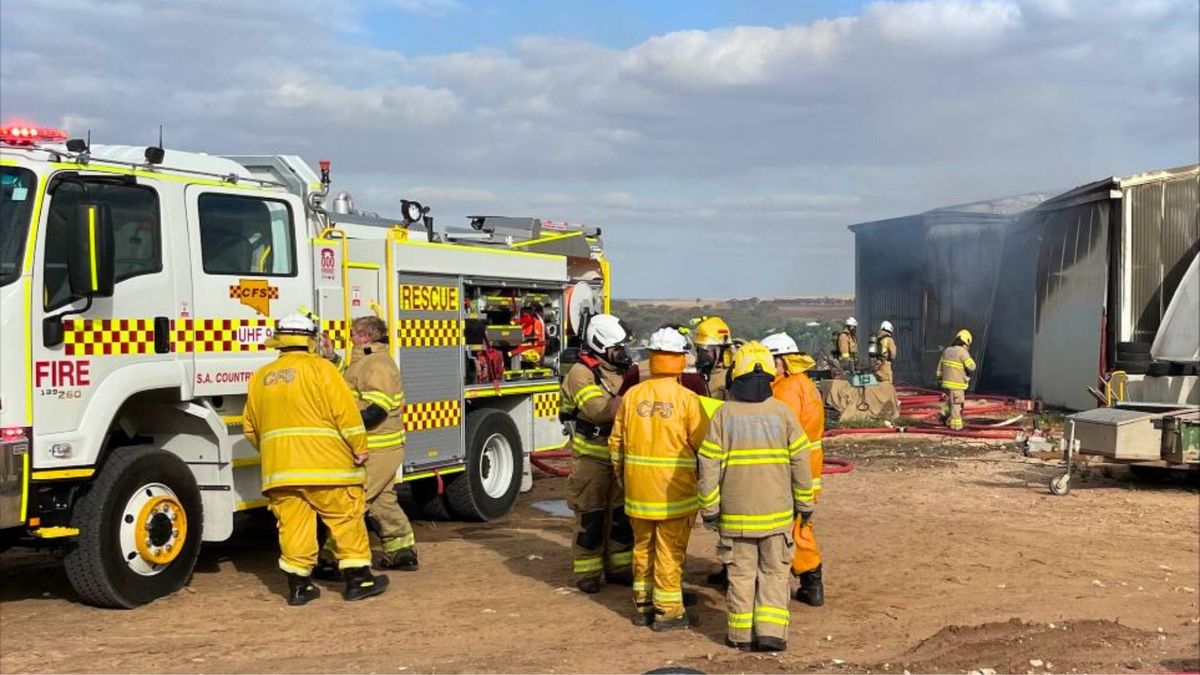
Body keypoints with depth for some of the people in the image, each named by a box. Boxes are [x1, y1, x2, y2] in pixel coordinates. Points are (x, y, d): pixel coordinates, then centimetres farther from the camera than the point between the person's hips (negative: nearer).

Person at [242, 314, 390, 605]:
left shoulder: (261, 377, 14)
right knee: (346, 519, 4)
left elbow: (250, 427, 20)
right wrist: (359, 449, -2)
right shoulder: (320, 368, -3)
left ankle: (298, 585, 10)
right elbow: (345, 412, -9)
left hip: (279, 468, 5)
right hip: (325, 463, -5)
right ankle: (358, 579, 8)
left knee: (292, 524, 8)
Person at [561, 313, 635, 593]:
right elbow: (599, 409, -27)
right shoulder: (581, 373, -14)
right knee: (591, 515, 0)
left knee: (621, 512, 12)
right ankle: (588, 572, 10)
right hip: (591, 456, -7)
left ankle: (618, 566, 24)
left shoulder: (621, 370, 10)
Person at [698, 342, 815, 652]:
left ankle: (741, 633, 16)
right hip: (776, 510, 0)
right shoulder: (782, 412, -6)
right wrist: (805, 503, 9)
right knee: (774, 572, 10)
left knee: (741, 572, 11)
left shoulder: (723, 415, -7)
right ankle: (771, 631, 3)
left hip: (736, 512, 0)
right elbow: (800, 462, -2)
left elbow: (708, 466, -6)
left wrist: (709, 508, 4)